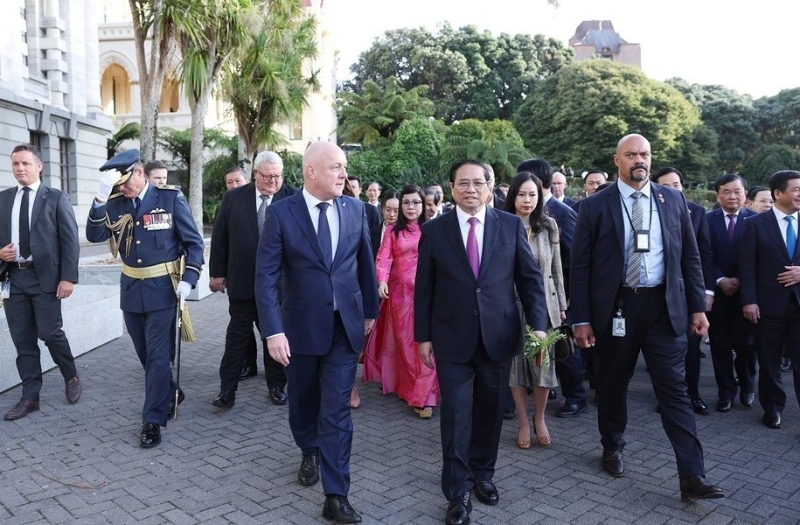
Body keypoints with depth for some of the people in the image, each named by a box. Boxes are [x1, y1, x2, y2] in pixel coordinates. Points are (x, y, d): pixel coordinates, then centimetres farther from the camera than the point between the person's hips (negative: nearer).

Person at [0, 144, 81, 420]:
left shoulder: (56, 198, -1)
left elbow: (70, 241, -5)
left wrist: (68, 277, -13)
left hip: (45, 276, -4)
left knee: (50, 333, -4)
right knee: (23, 340, 7)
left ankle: (71, 378, 22)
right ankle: (30, 397, 16)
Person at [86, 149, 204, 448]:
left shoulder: (171, 199, -8)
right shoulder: (115, 203, 2)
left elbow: (194, 242, -5)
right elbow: (94, 235, -10)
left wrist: (188, 279, -15)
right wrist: (101, 198, -22)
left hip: (162, 289, -5)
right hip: (131, 290, 5)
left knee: (158, 355, -1)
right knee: (146, 354, 16)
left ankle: (153, 420, 9)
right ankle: (170, 395, 38)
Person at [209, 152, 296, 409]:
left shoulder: (293, 198, -6)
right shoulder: (233, 198, 0)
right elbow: (219, 238, 4)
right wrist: (217, 272, 3)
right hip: (242, 280, 1)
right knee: (238, 334, 8)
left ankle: (276, 385, 24)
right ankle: (227, 388, 16)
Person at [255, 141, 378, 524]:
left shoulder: (356, 209, -2)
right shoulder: (281, 213, -10)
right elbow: (266, 275, -12)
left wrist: (370, 309, 14)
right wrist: (273, 330, -19)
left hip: (346, 324, 1)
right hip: (301, 324, 0)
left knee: (337, 410, 1)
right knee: (303, 400, 19)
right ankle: (310, 452, 49)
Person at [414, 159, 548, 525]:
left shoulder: (511, 225, 2)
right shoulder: (434, 230, -1)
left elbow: (530, 278, 3)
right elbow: (424, 287, 2)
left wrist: (538, 324, -5)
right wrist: (423, 335, 0)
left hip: (498, 335, 2)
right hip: (452, 337, -1)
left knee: (490, 410, 14)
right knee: (456, 413, 1)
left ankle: (482, 474, 35)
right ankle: (458, 491, 15)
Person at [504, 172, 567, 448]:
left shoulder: (549, 225, 2)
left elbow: (557, 269, 6)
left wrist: (561, 304, 6)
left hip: (544, 304, 2)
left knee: (544, 362, 5)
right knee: (516, 362, 7)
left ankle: (540, 419, 26)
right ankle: (524, 422, 23)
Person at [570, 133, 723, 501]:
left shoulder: (673, 200, 5)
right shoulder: (595, 206, -3)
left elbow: (690, 257, 9)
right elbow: (580, 267, -3)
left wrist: (698, 306, 4)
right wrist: (581, 319, -7)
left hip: (664, 307, 1)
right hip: (616, 307, -1)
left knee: (674, 388, 1)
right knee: (612, 385, 13)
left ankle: (692, 477, 5)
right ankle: (612, 448, 35)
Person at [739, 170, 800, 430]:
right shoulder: (755, 223, -1)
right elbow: (747, 266, -4)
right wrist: (748, 301, -11)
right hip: (769, 304, -1)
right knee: (769, 362, 11)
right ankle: (772, 408, 27)